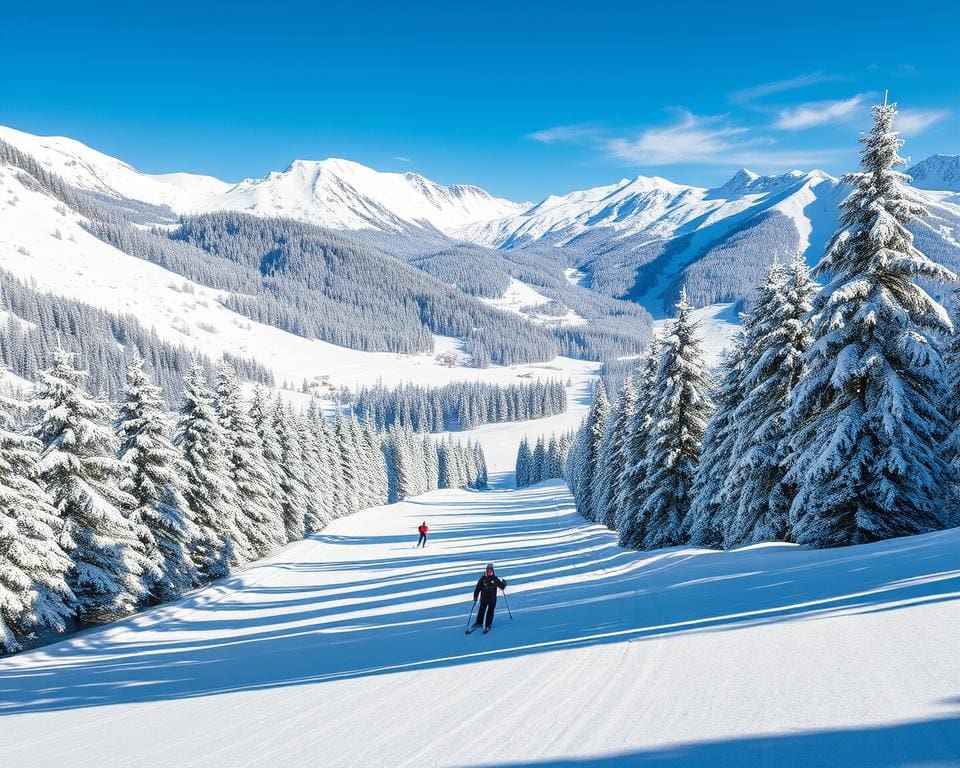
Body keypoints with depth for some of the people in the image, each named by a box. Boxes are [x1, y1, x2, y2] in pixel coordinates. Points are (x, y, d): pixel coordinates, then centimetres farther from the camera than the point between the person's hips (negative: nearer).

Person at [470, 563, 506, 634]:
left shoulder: (495, 579, -2)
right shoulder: (483, 579, -2)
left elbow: (502, 586, 5)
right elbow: (477, 588, -1)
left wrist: (503, 583, -12)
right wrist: (475, 596, -4)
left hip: (492, 599, -1)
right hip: (484, 598, 1)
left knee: (490, 612, 0)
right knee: (481, 611, 9)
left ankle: (487, 626, 8)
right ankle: (479, 622, 31)